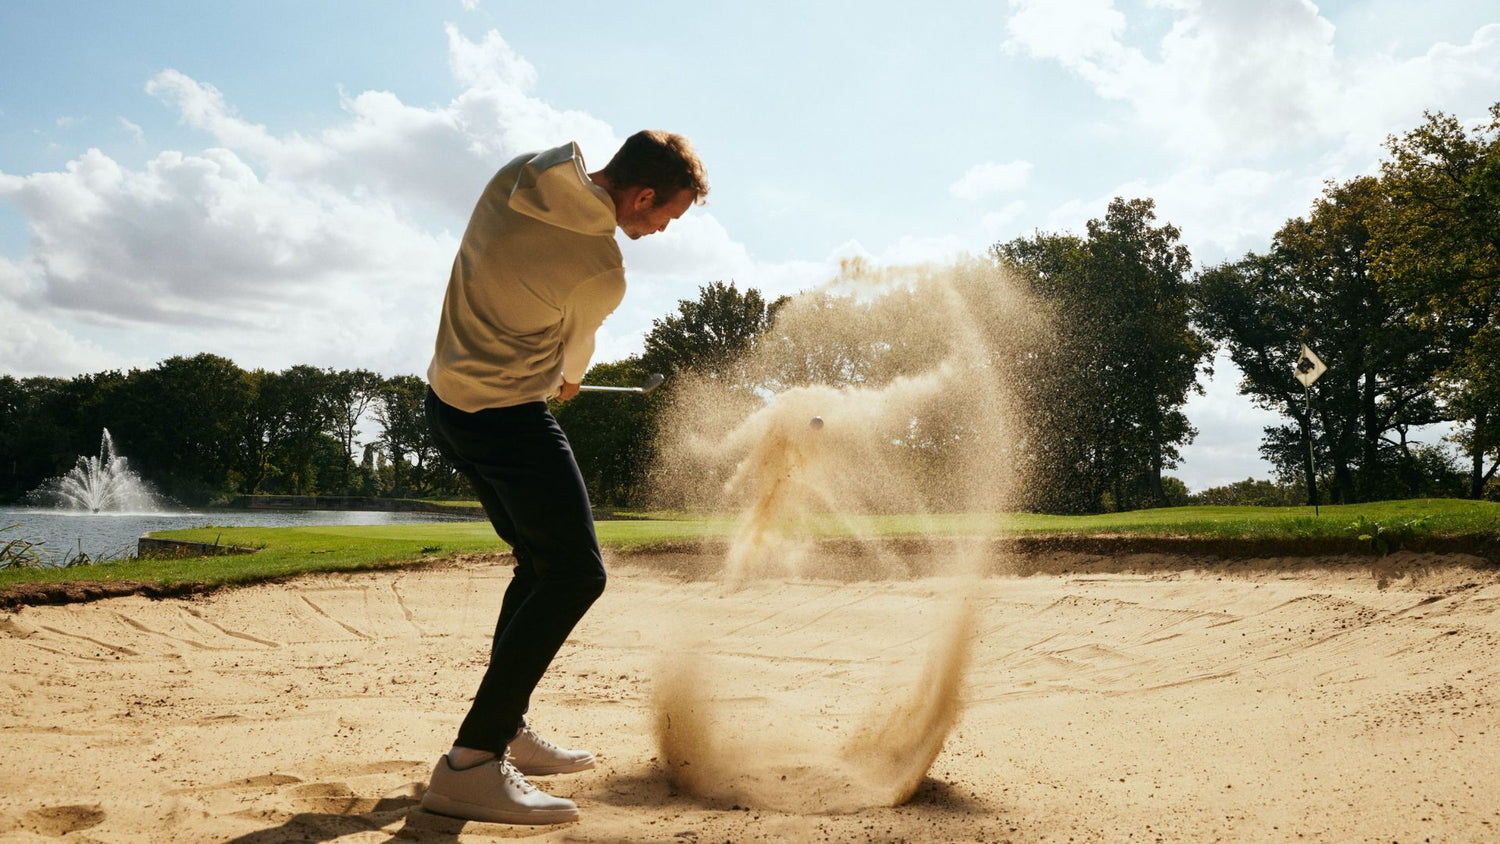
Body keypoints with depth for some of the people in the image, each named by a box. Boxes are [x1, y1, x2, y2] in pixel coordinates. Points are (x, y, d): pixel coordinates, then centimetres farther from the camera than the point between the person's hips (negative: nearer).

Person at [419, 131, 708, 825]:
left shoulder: (515, 175, 1)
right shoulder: (601, 273, -20)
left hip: (448, 397, 9)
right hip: (507, 419, -9)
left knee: (542, 561, 17)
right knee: (575, 572, -11)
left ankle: (505, 732, 23)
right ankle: (470, 764, -15)